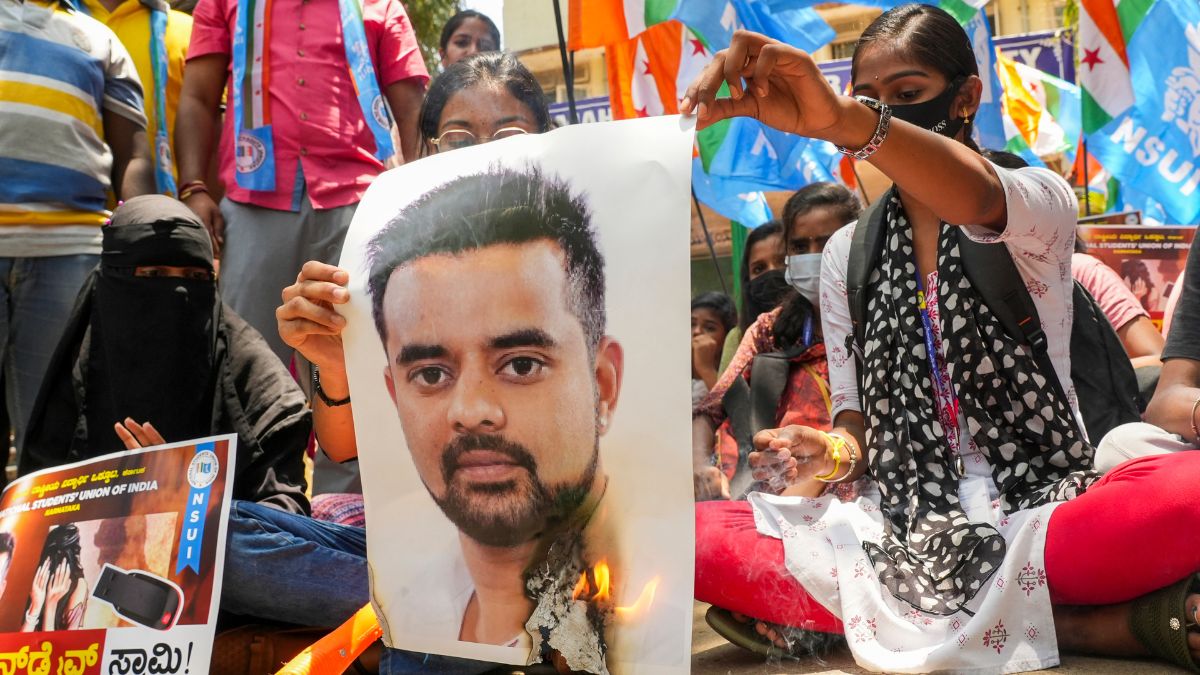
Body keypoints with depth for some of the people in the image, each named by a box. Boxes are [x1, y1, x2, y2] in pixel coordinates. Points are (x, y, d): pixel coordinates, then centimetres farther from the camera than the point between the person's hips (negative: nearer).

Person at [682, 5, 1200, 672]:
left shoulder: (1039, 203, 1)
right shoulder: (846, 253, 13)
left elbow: (977, 197, -26)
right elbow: (859, 424, 12)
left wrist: (843, 119, -44)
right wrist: (832, 451, -14)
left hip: (1041, 510, -5)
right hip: (901, 530, 5)